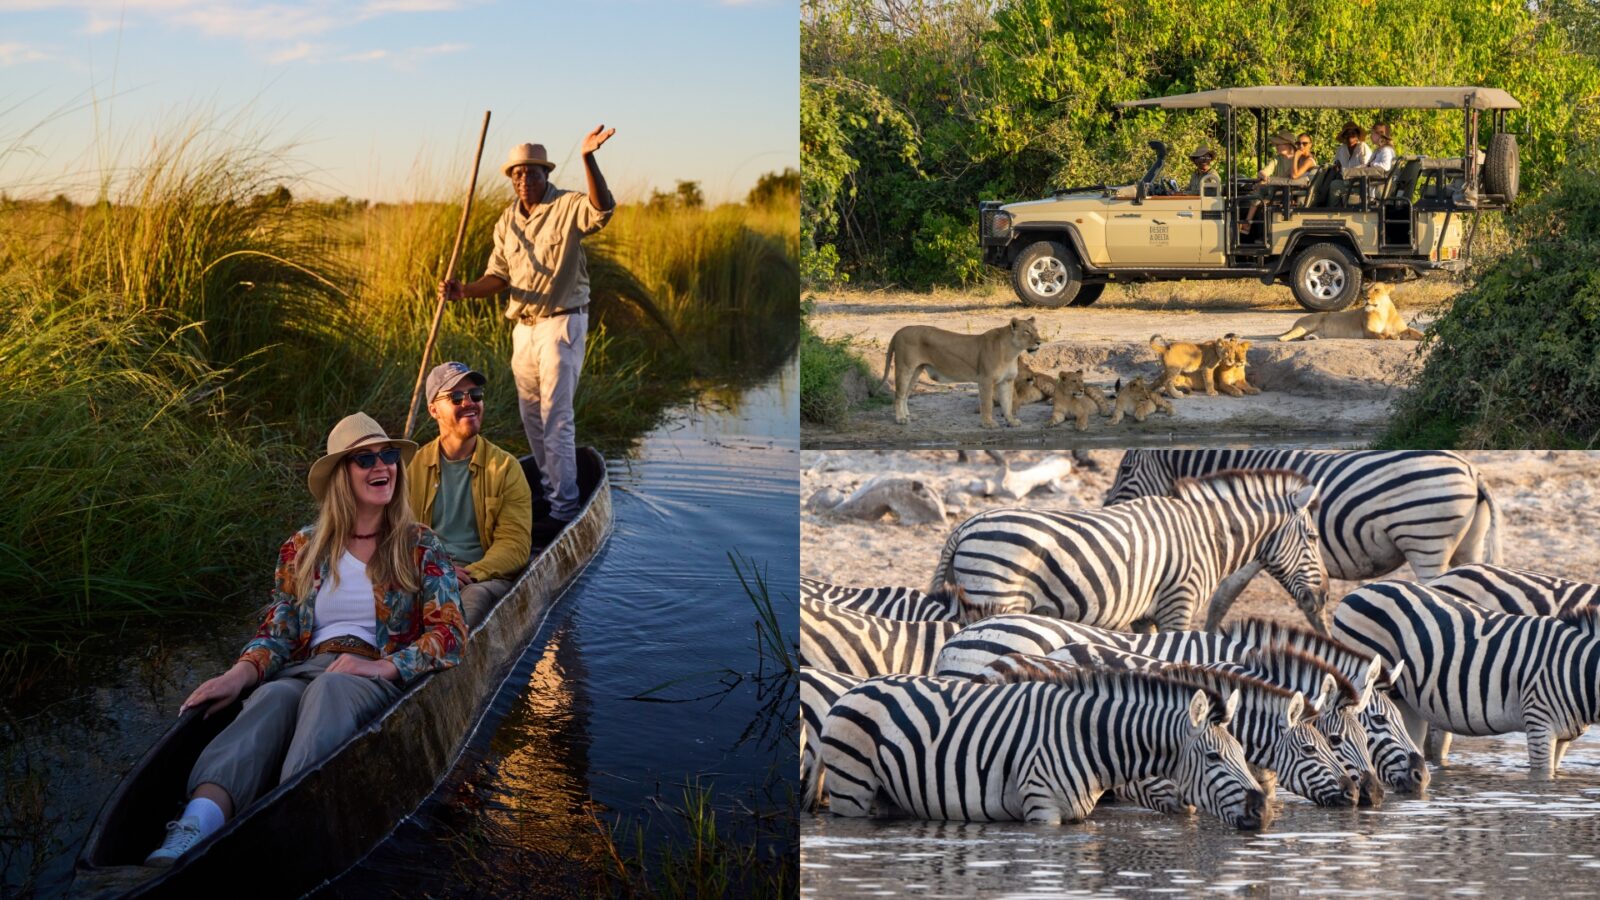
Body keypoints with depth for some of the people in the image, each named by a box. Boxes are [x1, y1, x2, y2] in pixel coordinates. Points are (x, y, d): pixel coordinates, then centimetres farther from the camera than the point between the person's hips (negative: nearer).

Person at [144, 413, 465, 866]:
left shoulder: (420, 547, 13)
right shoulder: (303, 548, 19)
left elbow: (449, 633, 3)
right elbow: (278, 631, 12)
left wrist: (383, 666, -13)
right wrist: (243, 671, -10)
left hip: (384, 678, -2)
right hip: (305, 669, 2)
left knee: (328, 690, -39)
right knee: (273, 698, -36)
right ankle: (196, 825, -63)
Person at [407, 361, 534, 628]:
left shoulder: (505, 468, 10)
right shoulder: (414, 465, 15)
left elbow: (514, 544, 3)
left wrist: (470, 574, -16)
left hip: (483, 576, -1)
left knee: (477, 596, -40)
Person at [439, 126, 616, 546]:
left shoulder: (568, 207, -11)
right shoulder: (507, 221, 10)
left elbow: (603, 209, -33)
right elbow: (498, 277, 9)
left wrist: (588, 158, -46)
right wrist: (464, 290, -10)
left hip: (561, 324, -7)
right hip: (524, 326, 7)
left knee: (555, 417, -10)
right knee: (532, 418, 13)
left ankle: (564, 508, -5)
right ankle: (550, 491, 28)